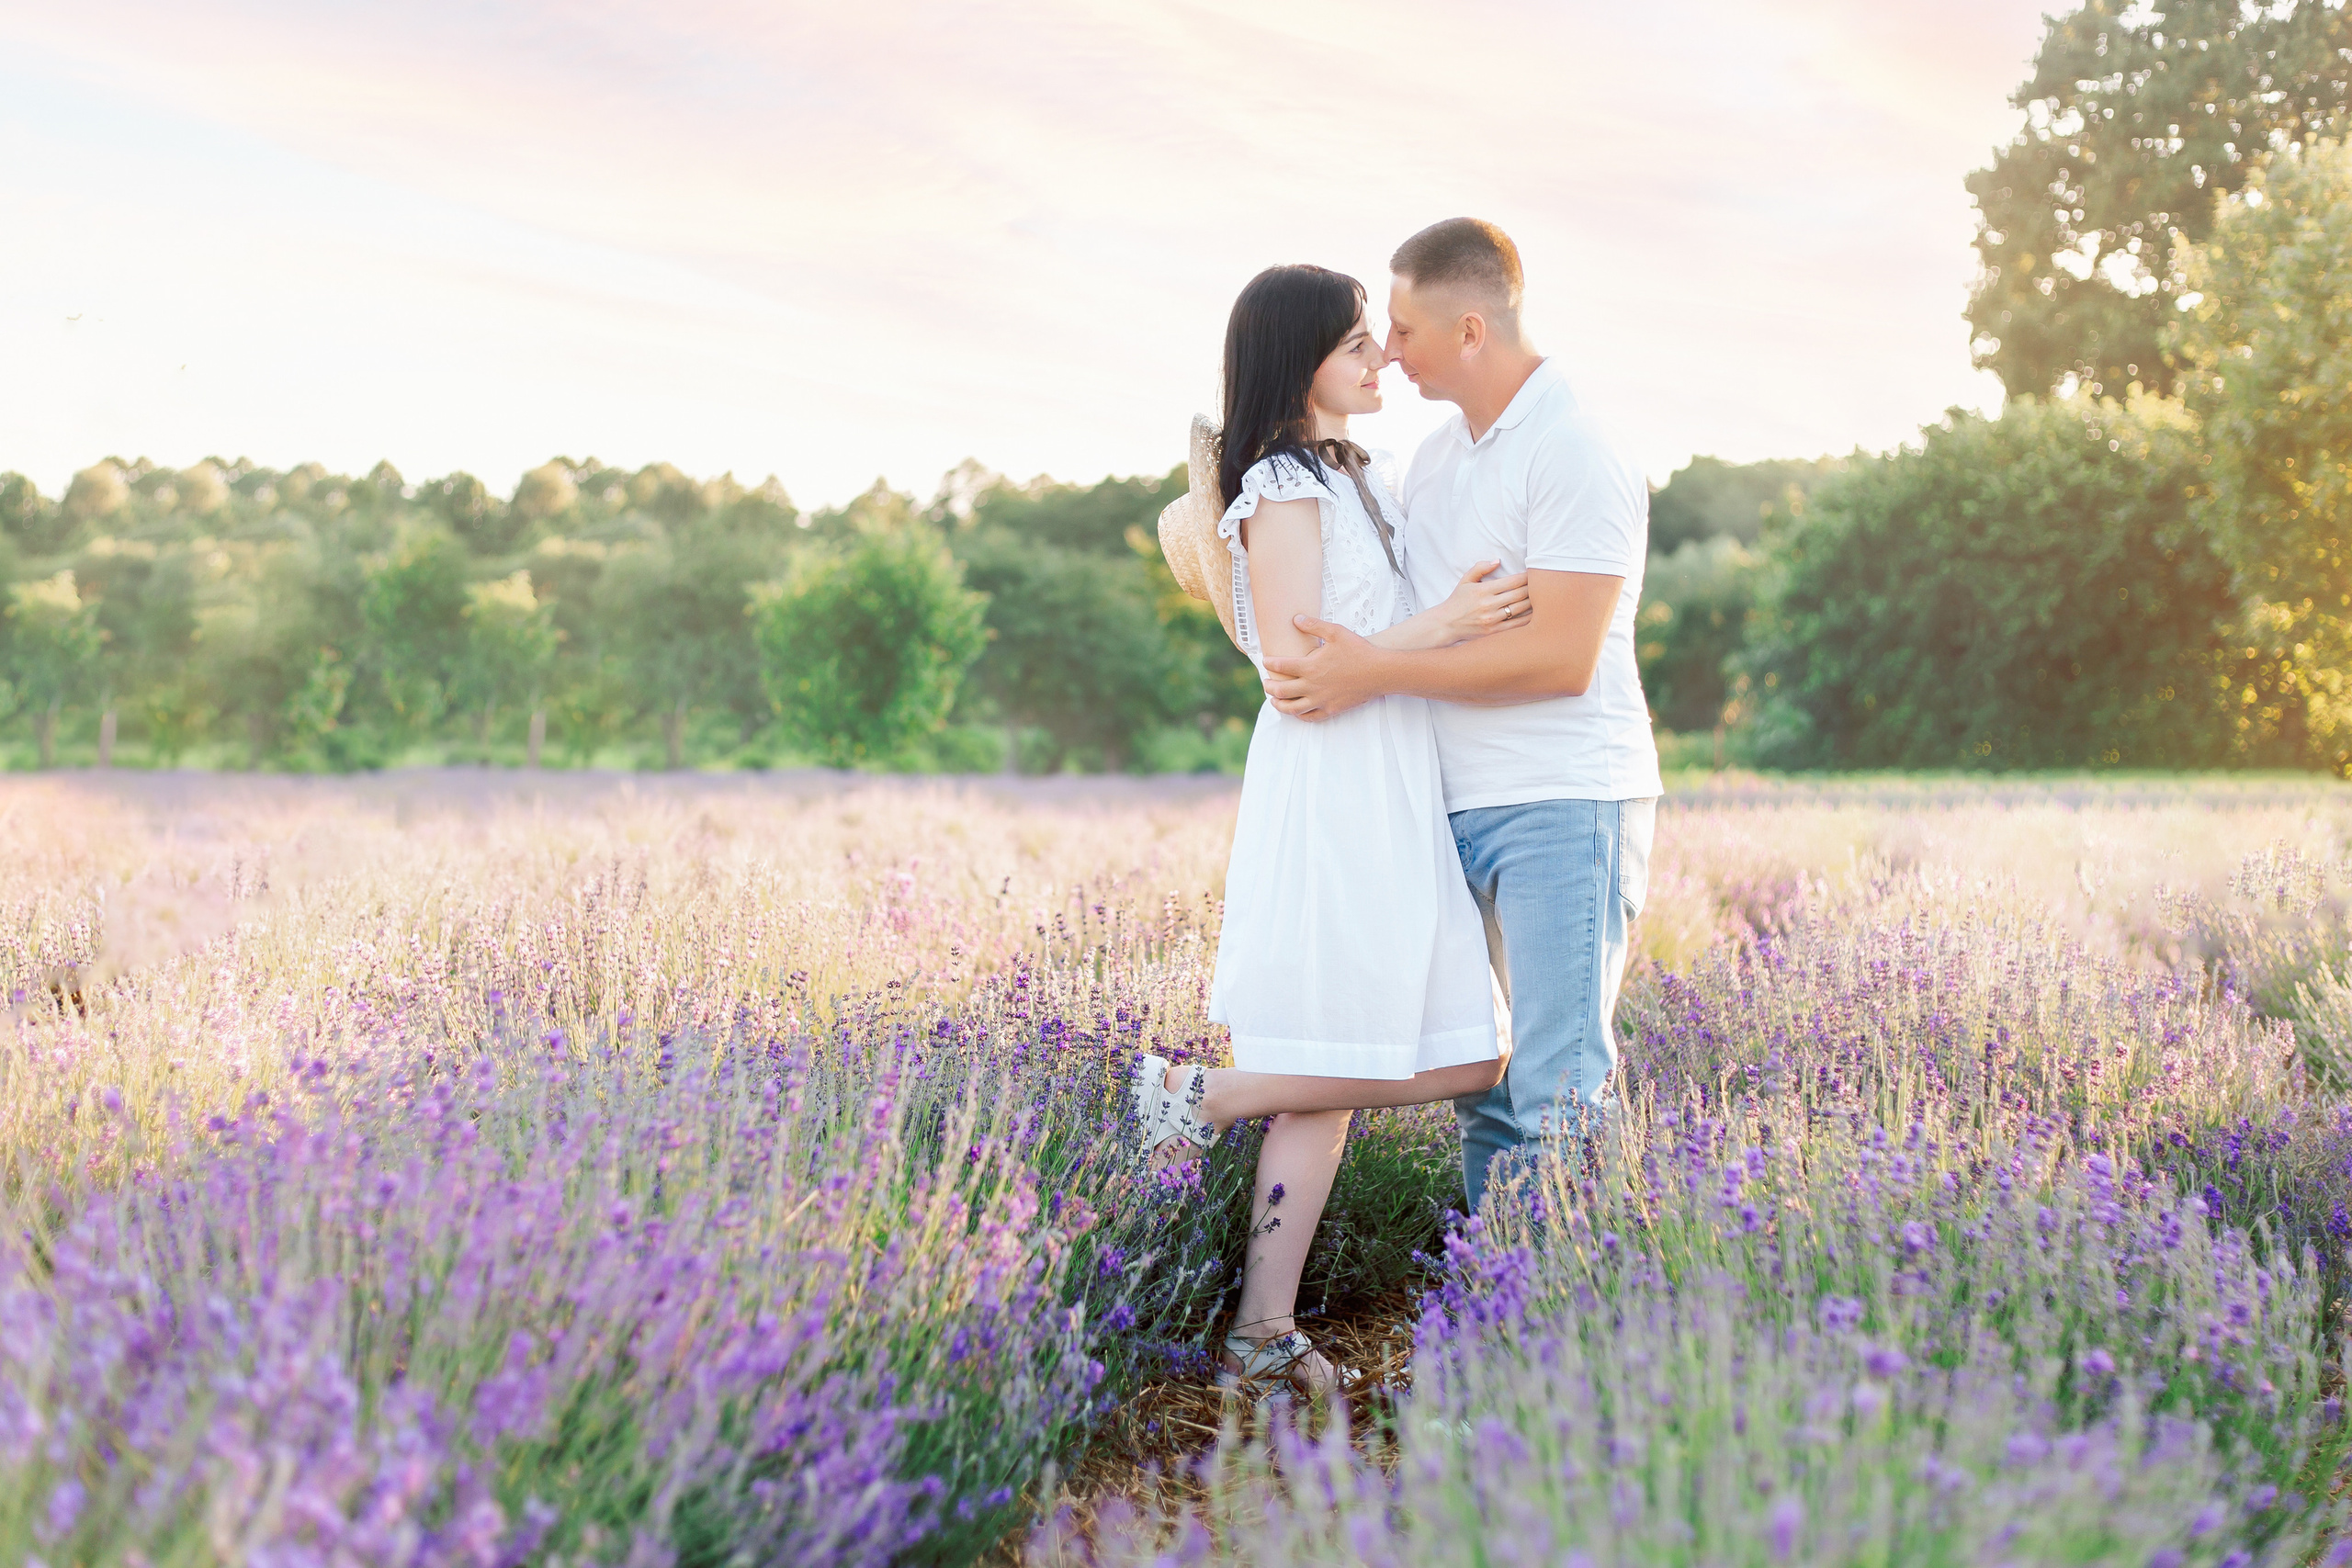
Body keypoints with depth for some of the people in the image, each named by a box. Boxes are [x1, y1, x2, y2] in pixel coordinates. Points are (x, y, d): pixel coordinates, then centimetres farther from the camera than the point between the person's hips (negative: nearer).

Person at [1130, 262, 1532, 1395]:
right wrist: (1441, 626, -20)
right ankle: (1200, 1095, 1)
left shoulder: (1359, 476, 18)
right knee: (1456, 1063, -8)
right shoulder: (1284, 490, -10)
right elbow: (1298, 664, -17)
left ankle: (1264, 1331, 6)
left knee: (1333, 1081, 5)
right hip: (1333, 791, -9)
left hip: (1391, 796, 9)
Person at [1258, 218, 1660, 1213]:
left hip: (1566, 804, -8)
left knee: (1557, 1092, -10)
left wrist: (1378, 672, -18)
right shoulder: (1436, 456, 16)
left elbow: (1559, 657, -19)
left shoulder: (1574, 458, -11)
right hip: (1461, 806, 8)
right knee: (1477, 1079, 11)